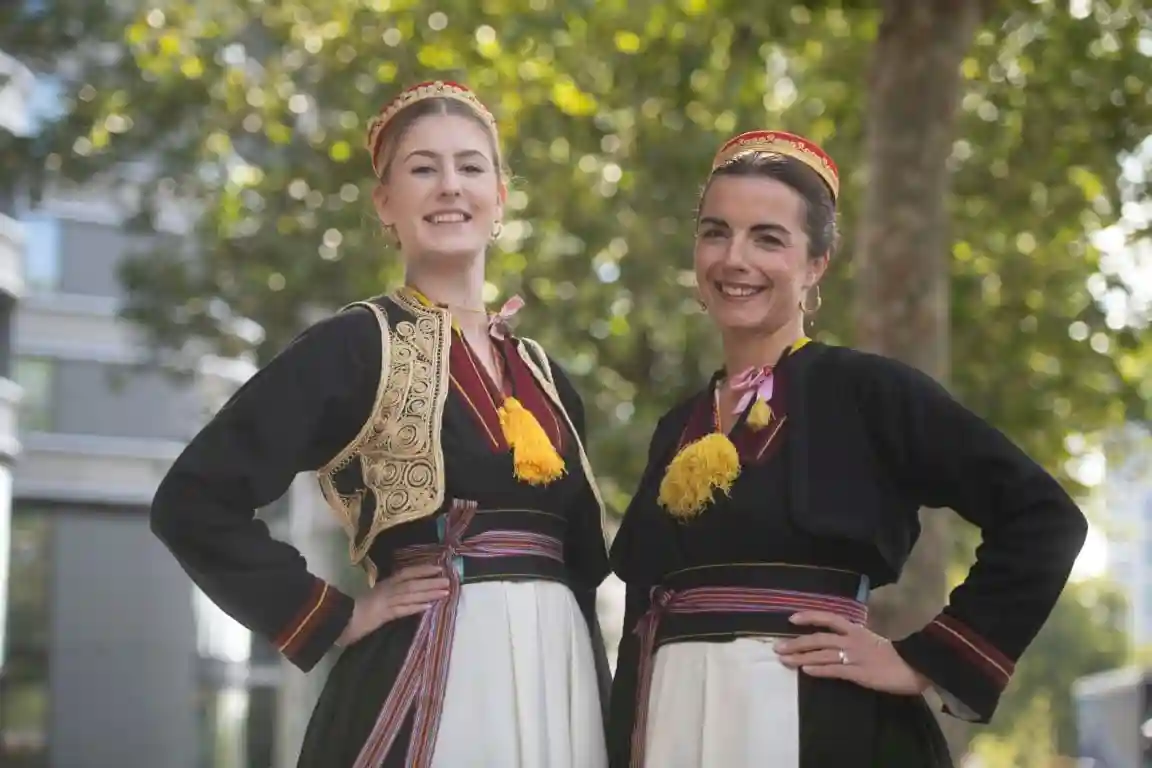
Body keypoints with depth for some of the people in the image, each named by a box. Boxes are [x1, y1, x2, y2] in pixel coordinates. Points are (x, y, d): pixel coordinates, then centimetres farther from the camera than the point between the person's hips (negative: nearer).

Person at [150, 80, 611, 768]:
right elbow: (194, 503, -12)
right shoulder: (351, 347, -4)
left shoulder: (543, 375, 16)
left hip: (561, 681, 6)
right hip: (424, 684, -6)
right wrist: (336, 620, -10)